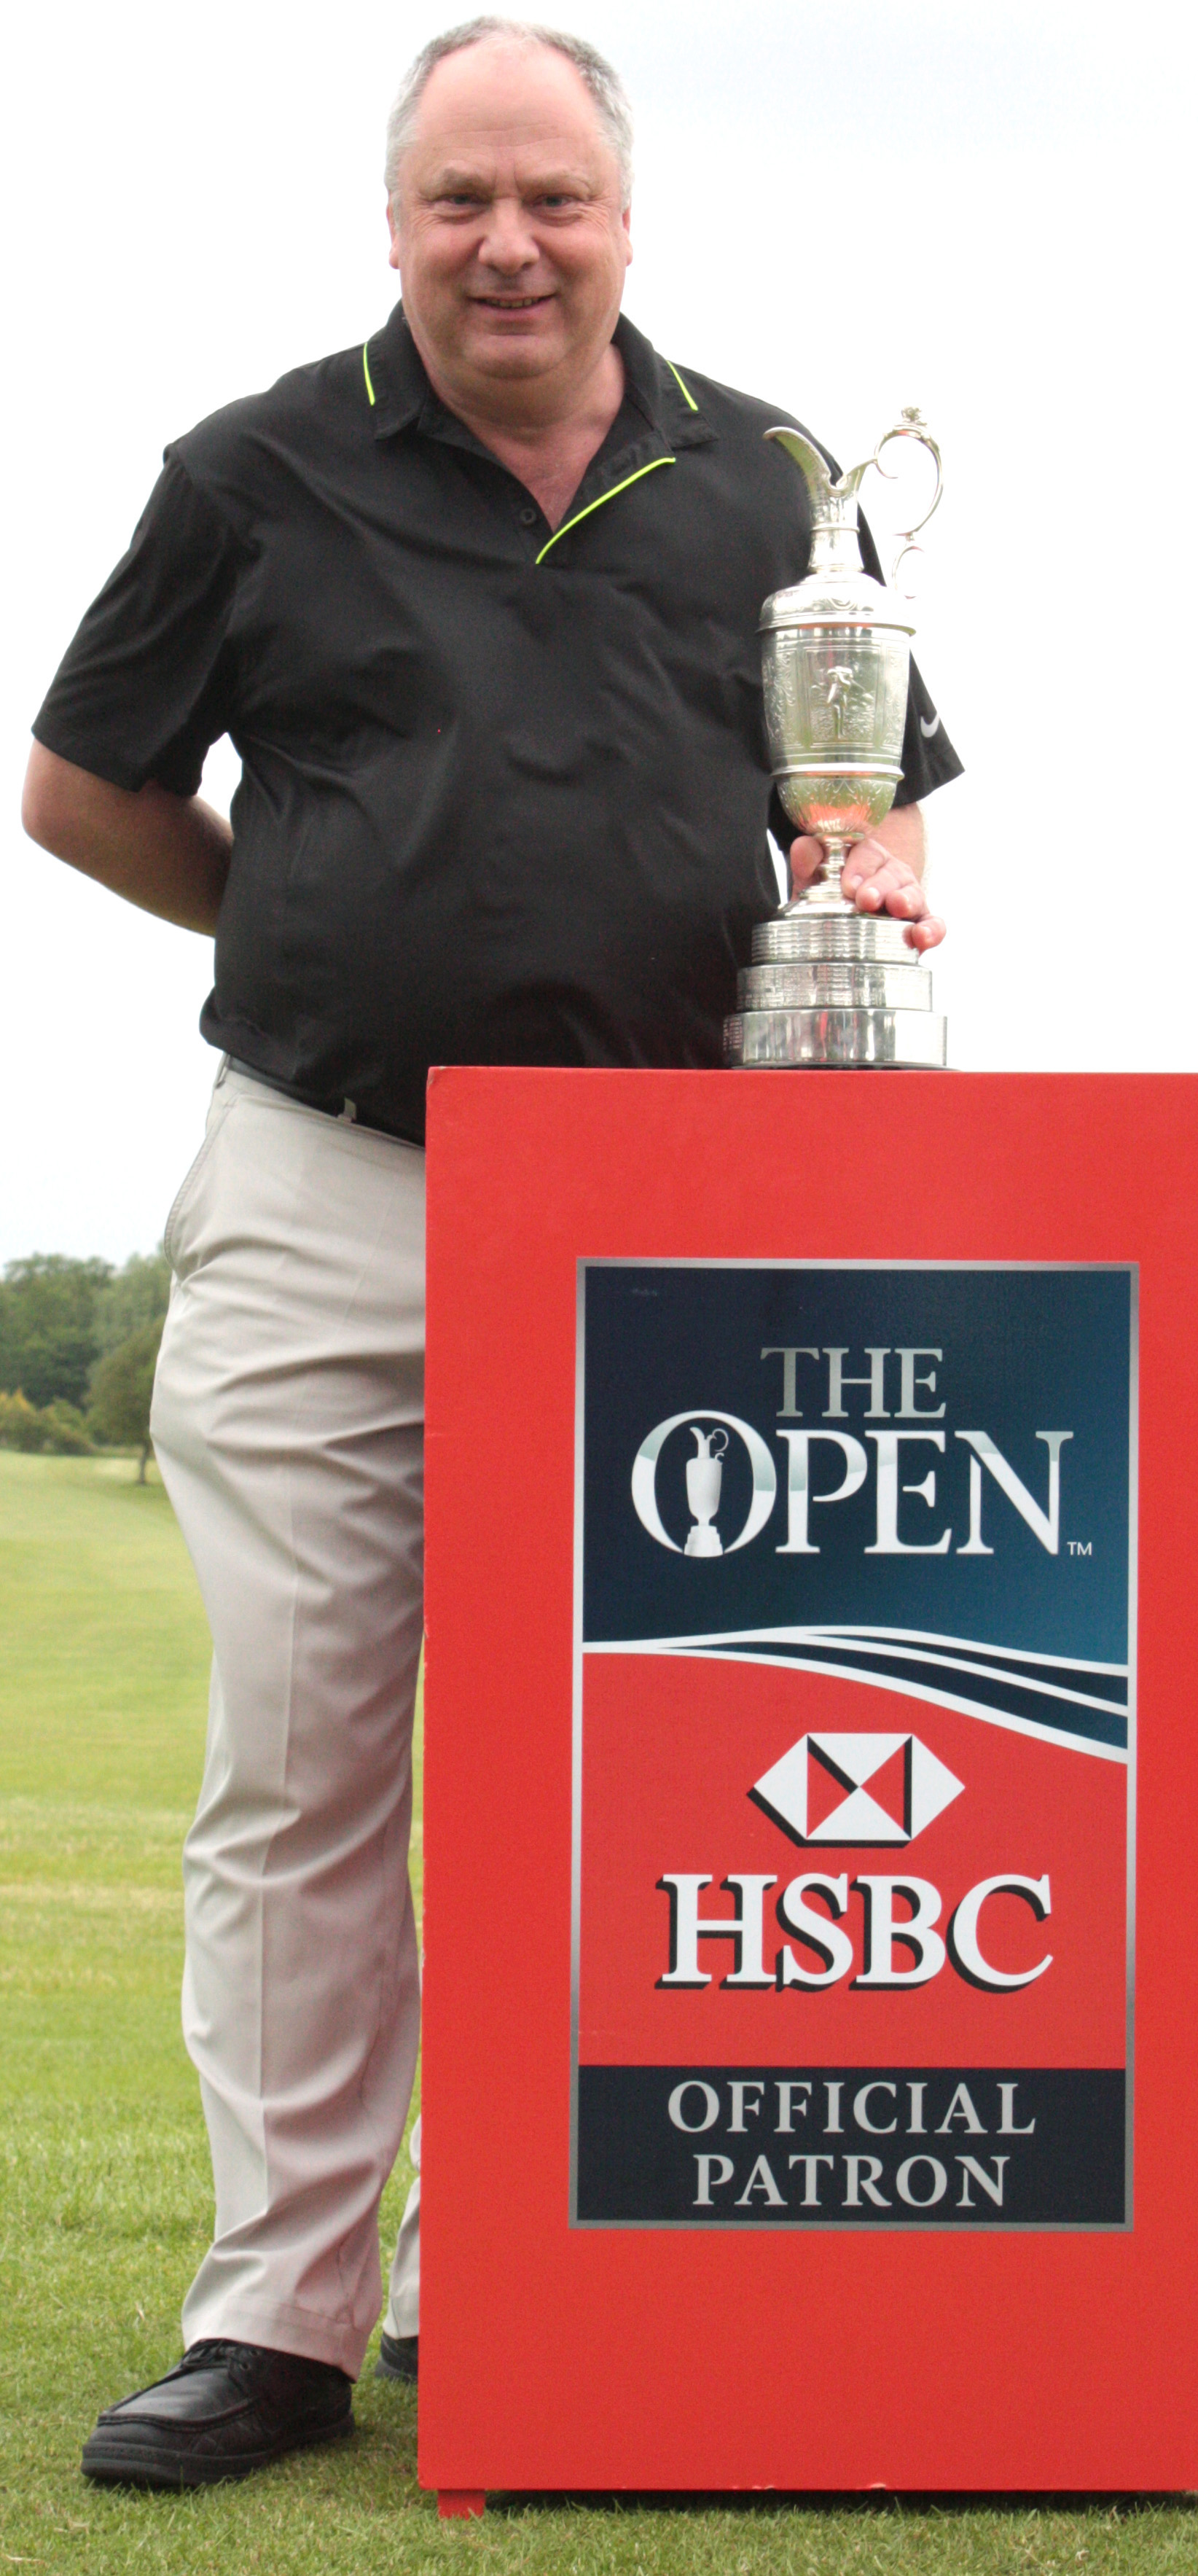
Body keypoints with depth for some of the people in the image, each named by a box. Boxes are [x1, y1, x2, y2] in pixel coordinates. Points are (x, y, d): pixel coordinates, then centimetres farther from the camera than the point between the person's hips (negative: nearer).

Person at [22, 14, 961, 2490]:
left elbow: (886, 784, 17)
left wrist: (869, 882, -6)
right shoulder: (261, 473, 6)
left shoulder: (761, 481, 10)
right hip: (320, 1200, -1)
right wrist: (334, 939, 9)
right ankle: (280, 2312, 7)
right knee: (297, 1773, -1)